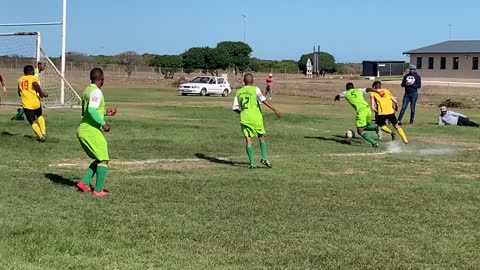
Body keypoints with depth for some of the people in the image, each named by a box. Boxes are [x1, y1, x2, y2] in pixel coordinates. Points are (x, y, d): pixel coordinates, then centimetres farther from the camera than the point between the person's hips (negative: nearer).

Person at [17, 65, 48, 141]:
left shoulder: (20, 79, 15)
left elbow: (19, 93, 20)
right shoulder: (33, 77, 3)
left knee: (33, 122, 5)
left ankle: (40, 135, -11)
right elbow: (35, 84, -21)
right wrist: (41, 93, -10)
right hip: (35, 102, -1)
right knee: (40, 116, 26)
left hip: (26, 104, 1)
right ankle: (43, 132, 14)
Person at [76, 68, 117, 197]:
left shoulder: (87, 90, 15)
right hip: (92, 131, -9)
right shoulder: (96, 91, -14)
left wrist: (105, 112, 24)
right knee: (104, 160, 0)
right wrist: (103, 124, -18)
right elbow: (91, 110, -26)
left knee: (99, 159, 19)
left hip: (82, 130, 9)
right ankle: (98, 190, 0)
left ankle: (84, 183, 13)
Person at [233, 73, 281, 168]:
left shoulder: (239, 92, 10)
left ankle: (252, 163, -3)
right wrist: (275, 109, -20)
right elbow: (264, 100, -17)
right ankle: (264, 158, 3)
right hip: (255, 118, -3)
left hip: (244, 118, 3)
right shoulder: (255, 89, -4)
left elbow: (235, 108, 11)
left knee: (248, 140, 3)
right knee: (262, 138, 13)